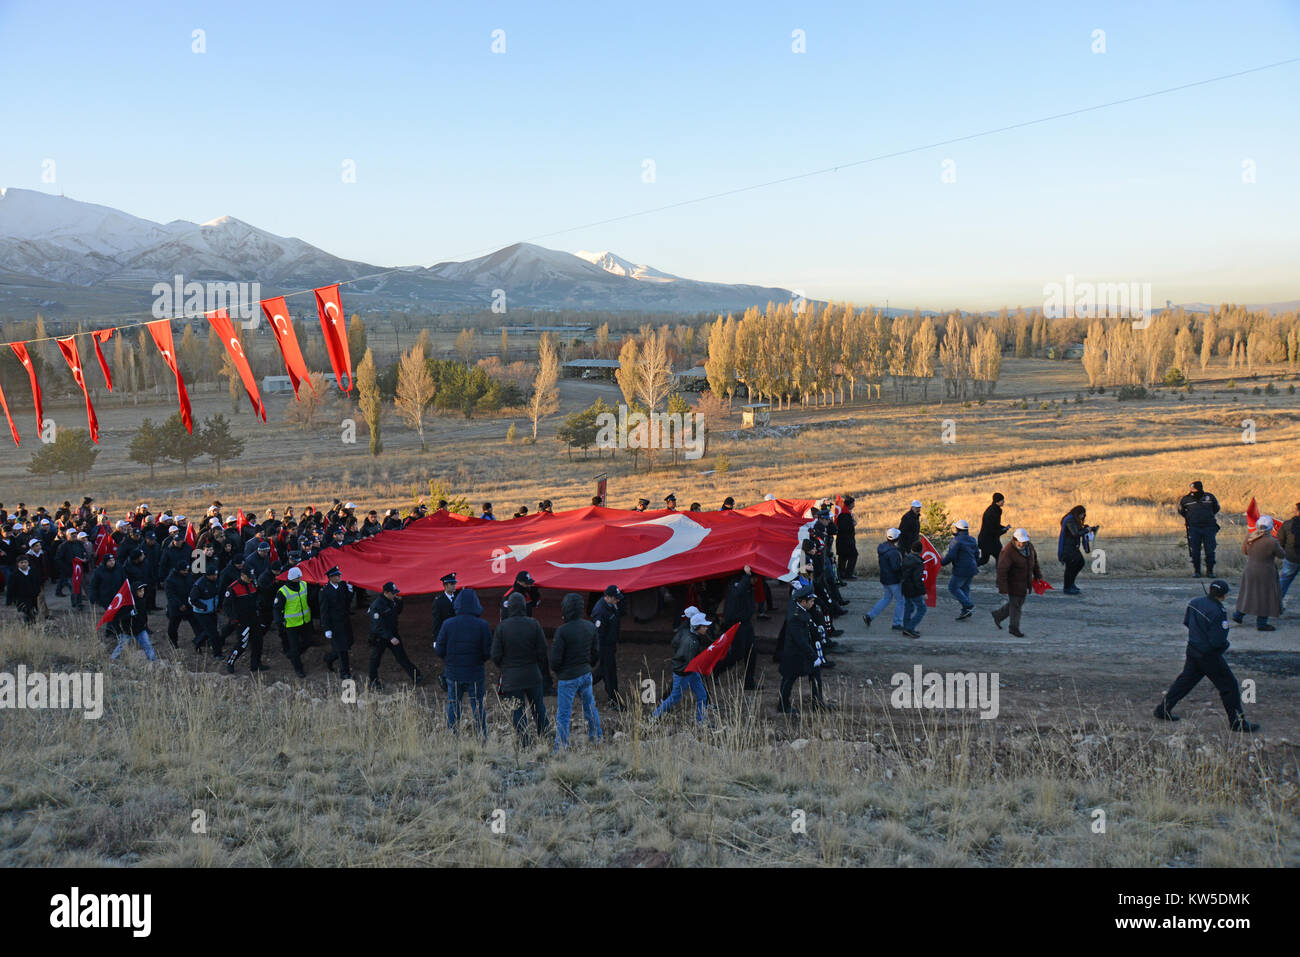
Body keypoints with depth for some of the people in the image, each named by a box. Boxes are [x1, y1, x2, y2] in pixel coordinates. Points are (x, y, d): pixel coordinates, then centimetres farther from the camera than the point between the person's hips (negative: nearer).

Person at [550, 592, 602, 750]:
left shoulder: (562, 631, -21)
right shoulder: (590, 627, -1)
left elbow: (555, 660, -17)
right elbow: (596, 653, 8)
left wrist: (556, 671, 4)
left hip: (567, 677, -6)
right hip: (586, 674, 6)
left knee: (563, 714, 3)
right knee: (590, 707, 21)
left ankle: (561, 748, 7)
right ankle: (596, 739, 32)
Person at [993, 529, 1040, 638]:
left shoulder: (1029, 546, -4)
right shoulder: (1008, 551, -27)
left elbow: (1034, 560, 14)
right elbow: (1002, 570, -26)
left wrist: (1038, 575, 15)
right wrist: (1002, 588, -25)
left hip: (1025, 582, 8)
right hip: (1014, 583, -8)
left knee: (1019, 603, 18)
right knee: (1015, 604, 4)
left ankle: (998, 615, 35)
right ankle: (1014, 628, 23)